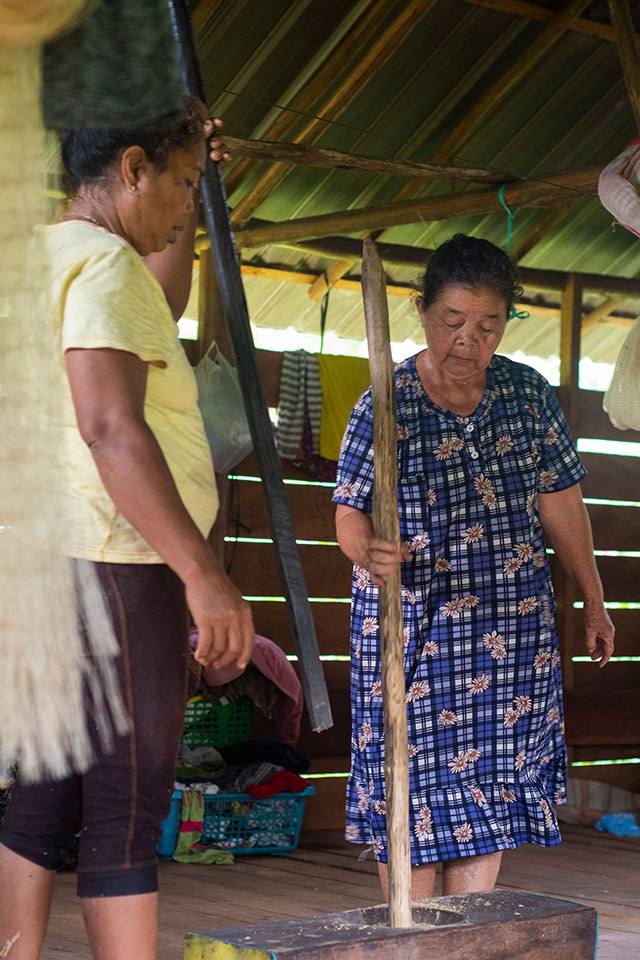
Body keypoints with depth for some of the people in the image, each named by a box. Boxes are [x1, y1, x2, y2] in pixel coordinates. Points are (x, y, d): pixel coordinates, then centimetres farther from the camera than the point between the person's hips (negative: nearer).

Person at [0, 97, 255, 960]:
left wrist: (192, 165, 29)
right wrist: (206, 576, -25)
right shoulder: (103, 263, -12)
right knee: (128, 804, -5)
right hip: (113, 565, -10)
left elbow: (163, 308, 37)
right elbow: (111, 427, -24)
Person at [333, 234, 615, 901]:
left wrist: (593, 602, 15)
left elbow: (560, 503, 10)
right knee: (414, 793, -2)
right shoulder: (383, 407, -6)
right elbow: (349, 513, -6)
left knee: (490, 791, 2)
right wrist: (367, 551, -30)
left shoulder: (529, 395, 4)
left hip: (513, 628, 3)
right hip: (410, 632, -3)